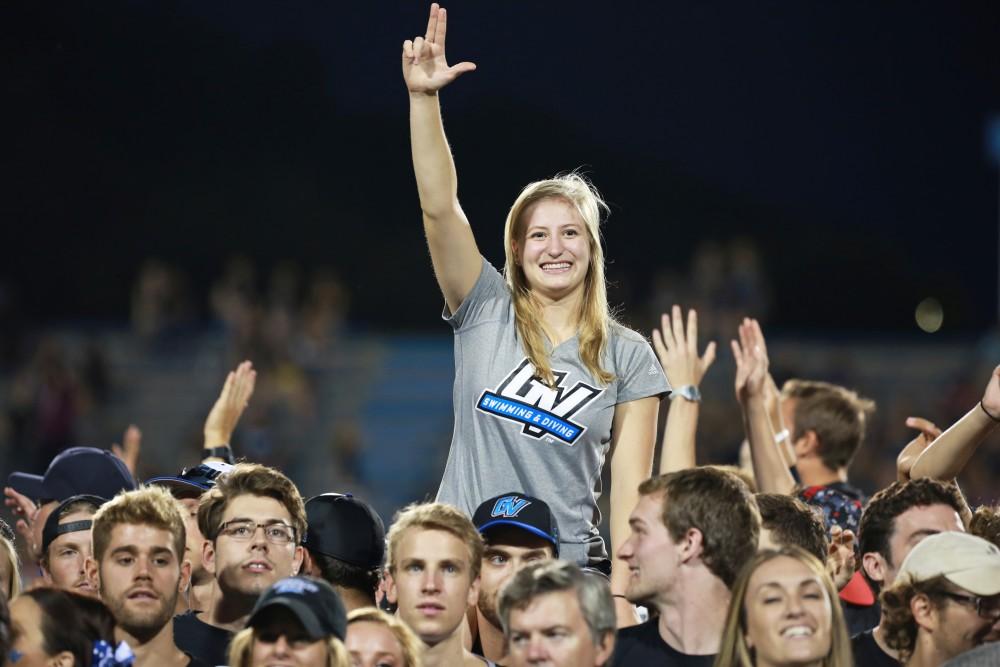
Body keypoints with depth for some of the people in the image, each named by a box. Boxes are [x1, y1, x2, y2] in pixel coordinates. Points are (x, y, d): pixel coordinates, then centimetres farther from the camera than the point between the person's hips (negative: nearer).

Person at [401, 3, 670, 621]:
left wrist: (620, 595, -8)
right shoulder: (486, 312, 6)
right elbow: (439, 206, -5)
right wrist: (423, 98, -16)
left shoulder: (627, 356, 5)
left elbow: (630, 483, 2)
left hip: (571, 566, 0)